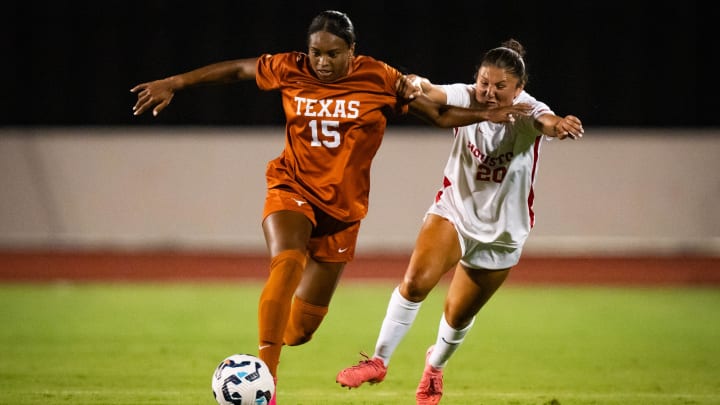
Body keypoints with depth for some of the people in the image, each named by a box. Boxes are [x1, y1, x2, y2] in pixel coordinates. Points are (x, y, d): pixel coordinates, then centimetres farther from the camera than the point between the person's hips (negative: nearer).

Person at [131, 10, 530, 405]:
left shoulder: (380, 80, -7)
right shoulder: (289, 70, -5)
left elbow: (440, 114, 0)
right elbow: (235, 69, 8)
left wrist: (486, 114, -13)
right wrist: (174, 83, 8)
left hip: (342, 208, 1)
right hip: (292, 190, -1)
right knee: (287, 262, -34)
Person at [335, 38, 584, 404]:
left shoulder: (526, 113, -22)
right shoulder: (467, 99, -17)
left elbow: (547, 121, -46)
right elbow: (432, 94, -35)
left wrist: (557, 124, -70)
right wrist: (416, 86, -60)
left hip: (501, 232, 0)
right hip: (454, 210, 0)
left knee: (459, 314, 10)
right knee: (416, 280, -22)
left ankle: (436, 365, 42)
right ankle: (379, 361, -8)